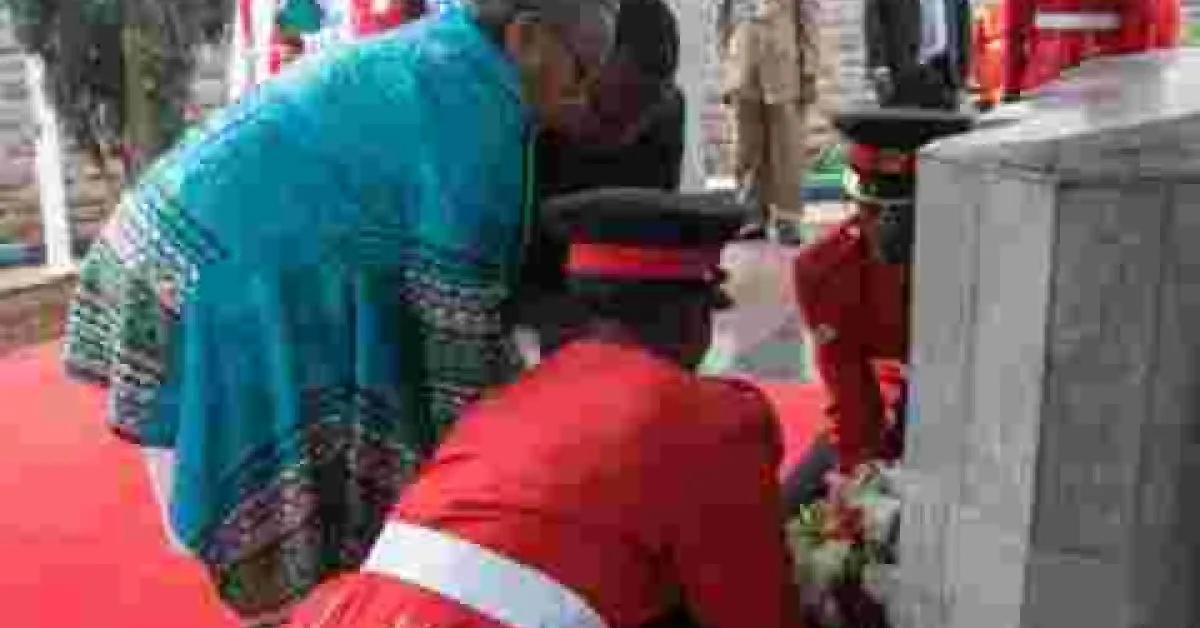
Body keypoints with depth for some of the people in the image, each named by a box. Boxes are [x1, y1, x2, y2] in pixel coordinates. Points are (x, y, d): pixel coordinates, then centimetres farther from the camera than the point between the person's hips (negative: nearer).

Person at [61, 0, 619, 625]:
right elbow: (453, 298, -14)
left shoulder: (413, 57, 16)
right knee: (294, 540, 2)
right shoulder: (473, 101, -14)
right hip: (227, 290, -10)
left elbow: (399, 250, 20)